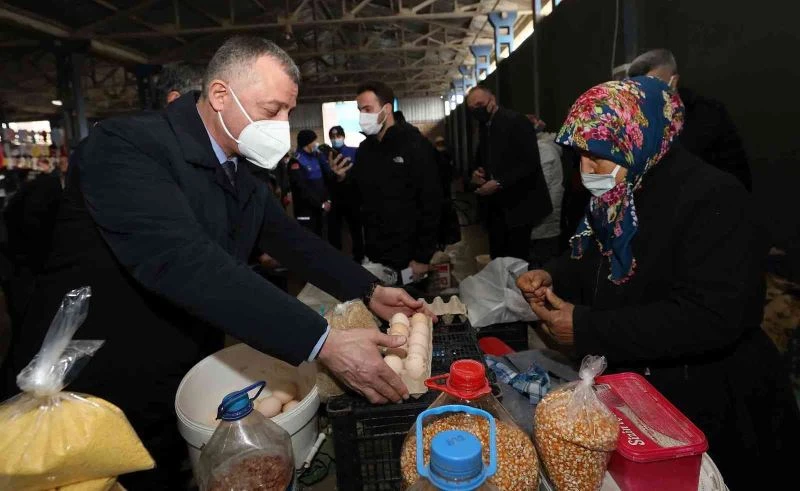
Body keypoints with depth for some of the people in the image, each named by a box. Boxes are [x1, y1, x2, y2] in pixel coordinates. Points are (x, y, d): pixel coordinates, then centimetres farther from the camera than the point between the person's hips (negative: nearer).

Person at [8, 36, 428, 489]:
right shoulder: (127, 144, -24)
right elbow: (182, 262, -38)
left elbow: (289, 238, 6)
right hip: (96, 396, -6)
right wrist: (324, 342, -42)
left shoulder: (241, 171, 1)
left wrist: (369, 291, -6)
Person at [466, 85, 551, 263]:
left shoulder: (516, 121, -12)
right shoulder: (484, 126, 12)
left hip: (518, 204, -7)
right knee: (497, 257, 8)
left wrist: (499, 183, -22)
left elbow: (530, 163, -19)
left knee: (517, 259, -3)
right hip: (495, 205, 7)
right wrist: (477, 172, 1)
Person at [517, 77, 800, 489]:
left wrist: (587, 329, -32)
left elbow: (712, 319, -32)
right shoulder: (618, 198, 3)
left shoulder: (713, 200, -24)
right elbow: (595, 262, 14)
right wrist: (551, 277, -9)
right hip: (633, 387, 7)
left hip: (709, 407, -7)